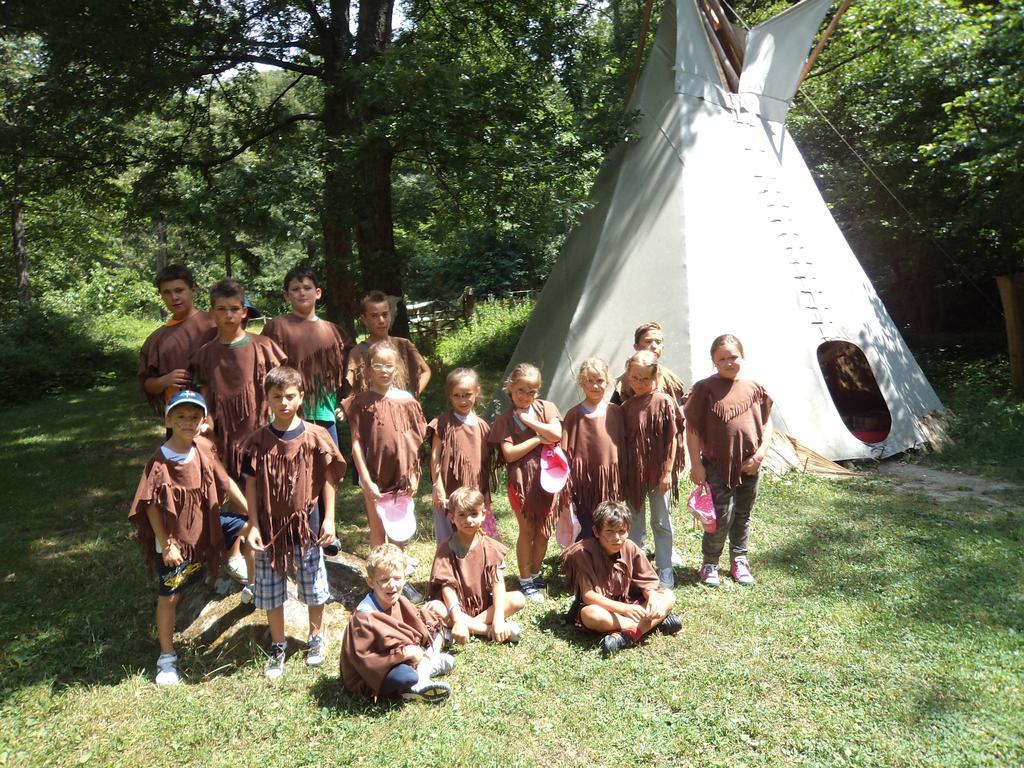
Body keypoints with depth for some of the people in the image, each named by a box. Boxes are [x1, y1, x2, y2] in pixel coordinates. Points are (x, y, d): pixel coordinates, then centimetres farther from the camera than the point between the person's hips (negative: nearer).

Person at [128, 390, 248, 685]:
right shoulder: (159, 461, -21)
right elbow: (150, 505, -16)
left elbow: (225, 482, 3)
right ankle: (167, 657, 23)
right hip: (174, 539, -4)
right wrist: (165, 545, -15)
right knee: (169, 596, 7)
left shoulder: (204, 449, -8)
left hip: (203, 532, 5)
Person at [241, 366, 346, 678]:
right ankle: (278, 646, 33)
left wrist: (329, 519, -5)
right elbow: (251, 485, -2)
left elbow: (328, 480, -3)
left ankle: (316, 637, 37)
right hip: (270, 526, 1)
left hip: (306, 524, -1)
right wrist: (253, 525, -6)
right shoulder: (257, 442, -6)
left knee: (313, 586, 14)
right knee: (270, 590, 13)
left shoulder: (315, 437, -9)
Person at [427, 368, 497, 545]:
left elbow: (486, 462, 11)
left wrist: (485, 493, 11)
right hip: (450, 493, -4)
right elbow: (435, 457, -7)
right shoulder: (443, 423, -5)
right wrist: (438, 489, -12)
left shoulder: (482, 427, 6)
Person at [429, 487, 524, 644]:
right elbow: (447, 586, -20)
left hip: (485, 604, 2)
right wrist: (458, 620, -36)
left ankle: (471, 626, -21)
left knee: (518, 599, -21)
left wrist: (498, 619, -30)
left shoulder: (490, 547, -6)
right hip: (458, 606, -2)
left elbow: (498, 583, -15)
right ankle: (489, 630, -26)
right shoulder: (447, 549, -10)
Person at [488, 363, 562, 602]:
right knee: (527, 530, 5)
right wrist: (538, 439, -11)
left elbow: (556, 434, -13)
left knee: (544, 530, 10)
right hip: (522, 478, -2)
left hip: (546, 475, 3)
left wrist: (529, 421, -13)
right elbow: (509, 454, -10)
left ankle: (535, 574, 29)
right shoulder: (506, 418, -3)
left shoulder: (545, 407, 3)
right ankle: (525, 581, 18)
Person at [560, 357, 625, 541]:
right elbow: (566, 453, -3)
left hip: (609, 483, 2)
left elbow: (622, 446, 6)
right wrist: (566, 489, -5)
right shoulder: (574, 415, -4)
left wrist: (622, 482, 7)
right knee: (585, 535, 5)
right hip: (583, 483, -2)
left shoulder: (615, 412, 2)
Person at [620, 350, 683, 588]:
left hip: (659, 473, -3)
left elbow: (672, 439, -8)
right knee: (634, 524, 13)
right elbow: (622, 442, 5)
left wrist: (668, 472, -11)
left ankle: (665, 573, 22)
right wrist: (622, 474, 4)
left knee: (662, 523, 10)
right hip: (633, 473, 3)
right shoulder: (626, 407, 1)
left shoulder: (664, 402, -8)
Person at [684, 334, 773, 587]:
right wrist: (696, 464, -9)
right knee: (723, 515, -6)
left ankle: (739, 561, 32)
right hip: (717, 464, -4)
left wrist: (761, 452, -4)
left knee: (743, 516, 15)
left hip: (750, 465, 4)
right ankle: (709, 563, 14)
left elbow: (766, 423, 9)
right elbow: (692, 428, -7)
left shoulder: (754, 388, 3)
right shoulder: (705, 388, -8)